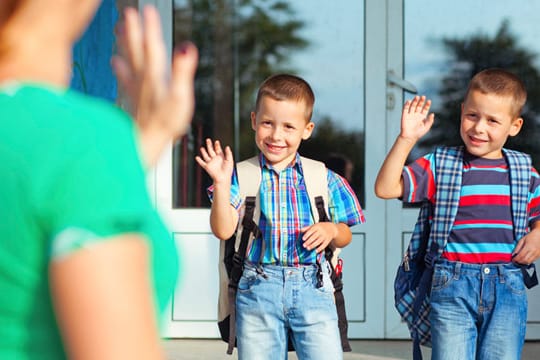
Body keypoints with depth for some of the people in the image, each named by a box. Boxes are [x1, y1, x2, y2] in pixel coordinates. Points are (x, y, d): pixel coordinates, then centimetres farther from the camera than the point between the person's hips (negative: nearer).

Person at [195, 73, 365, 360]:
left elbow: (345, 237, 13)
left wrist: (332, 229, -9)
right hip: (257, 290, 0)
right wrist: (221, 184, -16)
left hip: (313, 290, 0)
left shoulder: (324, 180, 7)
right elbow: (224, 230, -6)